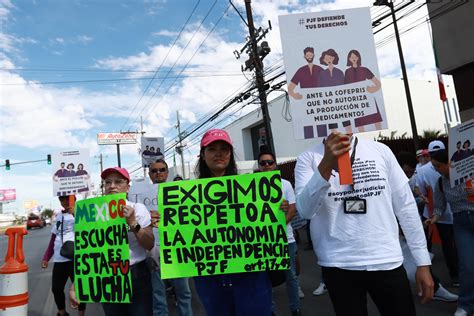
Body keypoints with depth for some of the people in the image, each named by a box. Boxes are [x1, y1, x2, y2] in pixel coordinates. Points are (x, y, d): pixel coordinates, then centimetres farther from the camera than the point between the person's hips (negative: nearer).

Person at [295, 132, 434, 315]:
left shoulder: (380, 150, 3)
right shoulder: (308, 158, -3)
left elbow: (406, 206, 6)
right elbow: (305, 210, -15)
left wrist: (423, 262, 5)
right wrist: (326, 166, -29)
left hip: (388, 262, 2)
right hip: (339, 266, -1)